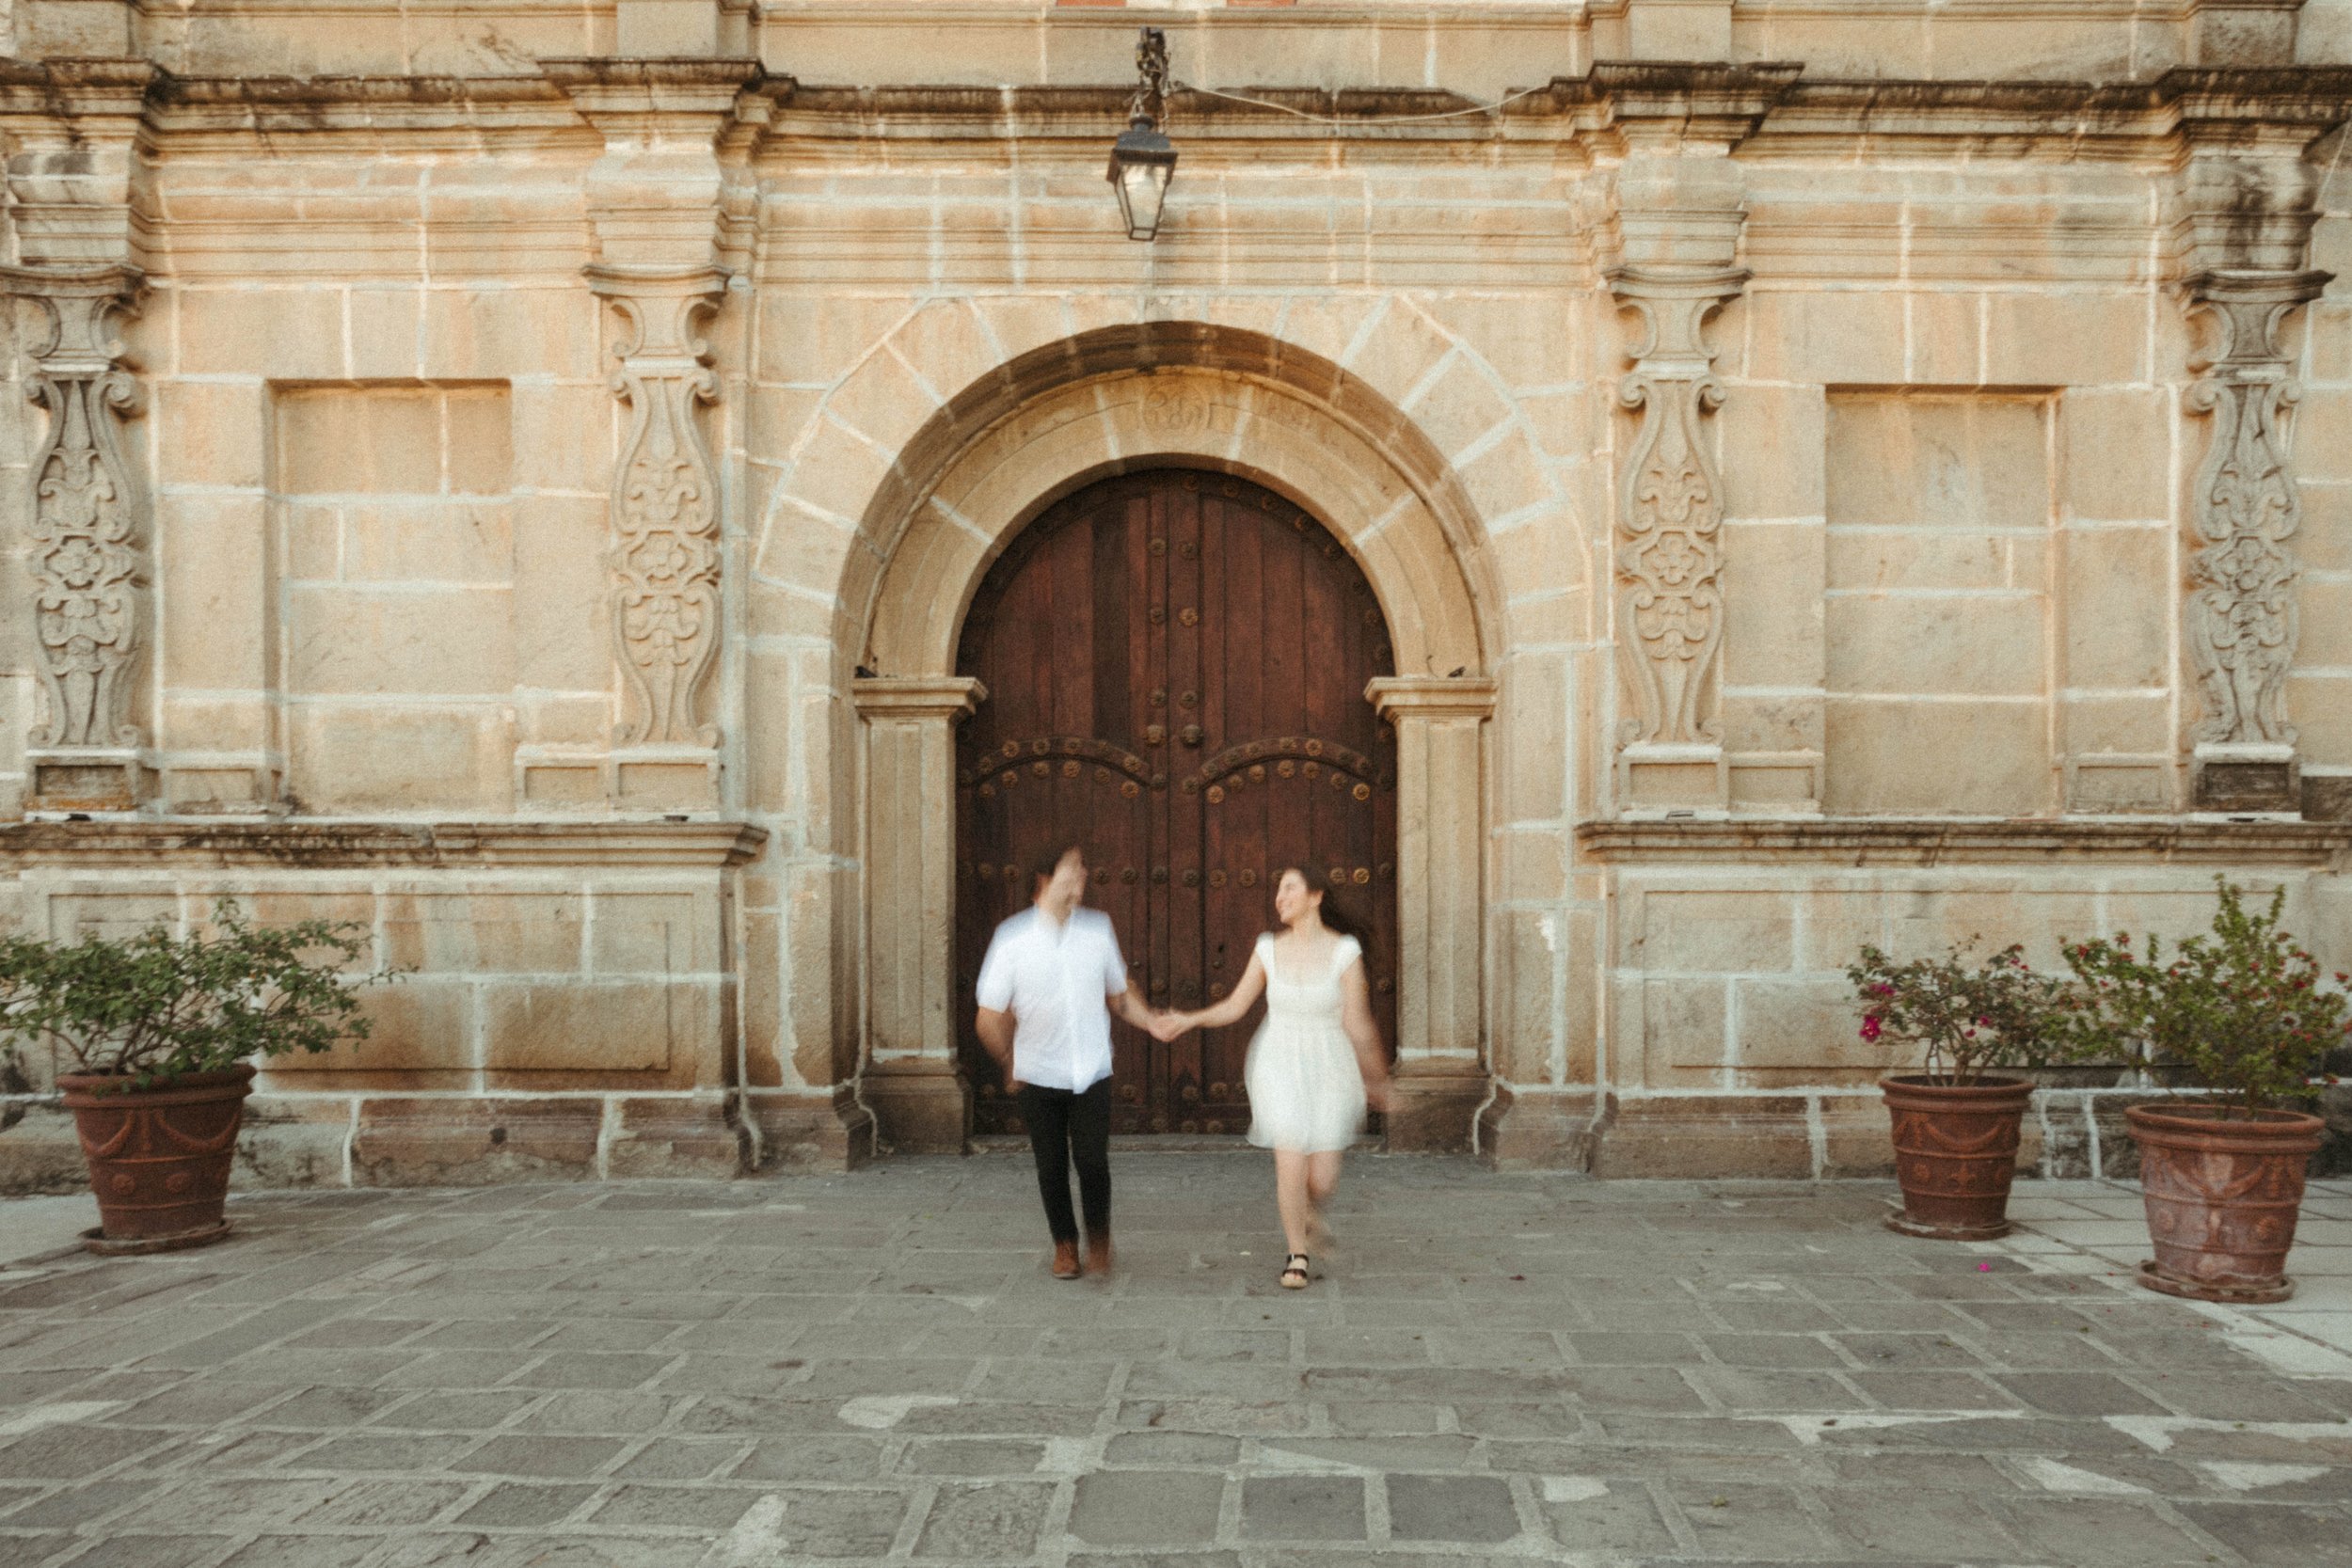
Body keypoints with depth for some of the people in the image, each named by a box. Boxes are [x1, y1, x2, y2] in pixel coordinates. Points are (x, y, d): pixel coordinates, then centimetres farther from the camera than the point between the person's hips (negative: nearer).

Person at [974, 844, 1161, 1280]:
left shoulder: (1098, 928, -1)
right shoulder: (1013, 938, -10)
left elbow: (1118, 995, 11)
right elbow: (989, 1018, -4)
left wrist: (1155, 1023, -2)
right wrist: (1012, 1067, 3)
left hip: (1092, 1074, 1)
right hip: (1039, 1078, -1)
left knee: (1092, 1161, -5)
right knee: (1052, 1166, 8)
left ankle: (1098, 1239, 20)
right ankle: (1065, 1244, 30)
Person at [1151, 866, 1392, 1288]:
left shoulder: (1344, 951, -9)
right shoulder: (1269, 949, -1)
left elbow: (1357, 1023, -4)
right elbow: (1235, 1006, 5)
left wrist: (1376, 1079, 0)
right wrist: (1188, 1020, -7)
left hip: (1328, 1068, -1)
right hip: (1280, 1067, 1)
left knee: (1323, 1179, -2)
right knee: (1291, 1166, -9)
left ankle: (1308, 1213, 37)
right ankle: (1296, 1253, 16)